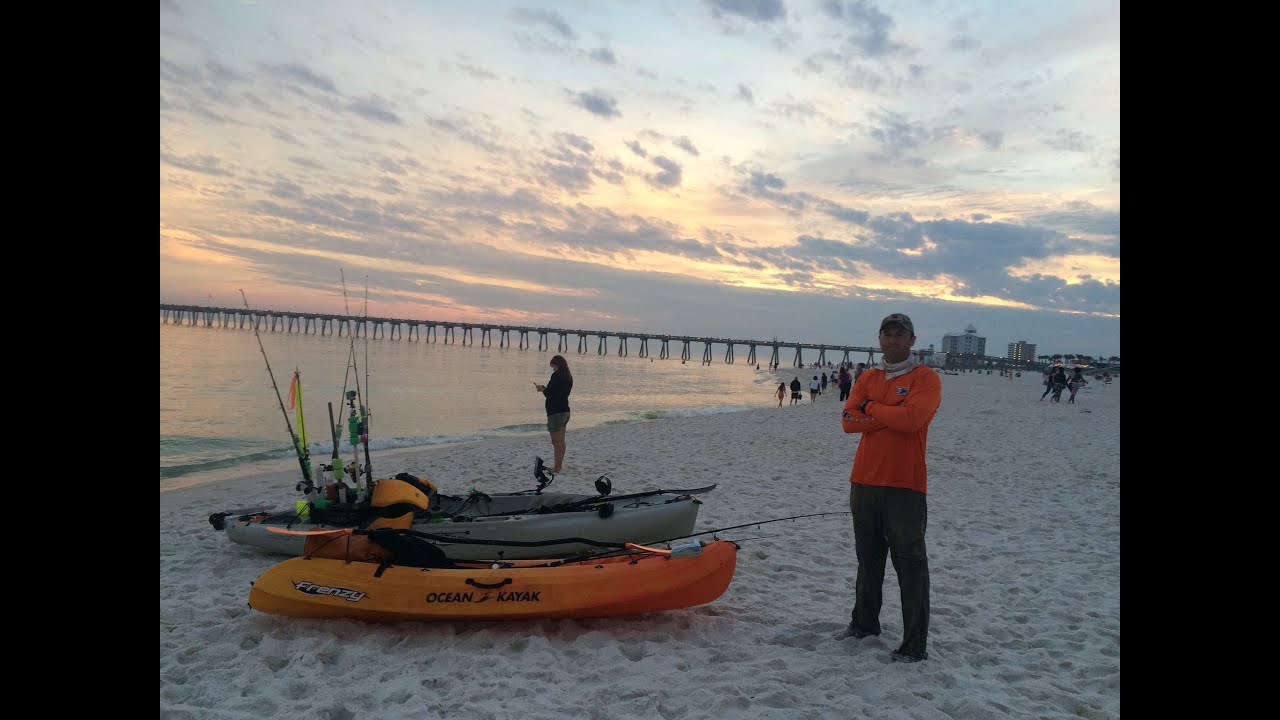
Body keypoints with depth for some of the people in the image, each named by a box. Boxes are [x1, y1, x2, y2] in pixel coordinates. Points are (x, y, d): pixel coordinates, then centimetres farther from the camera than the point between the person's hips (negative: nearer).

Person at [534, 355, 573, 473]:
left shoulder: (557, 376, -16)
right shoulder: (568, 377, 11)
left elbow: (549, 394, -18)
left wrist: (543, 389, 1)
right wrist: (545, 389, 12)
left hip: (555, 412, -9)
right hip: (565, 411, 9)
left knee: (556, 441, -4)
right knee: (561, 441, 17)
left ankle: (557, 467, -2)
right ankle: (560, 465, 25)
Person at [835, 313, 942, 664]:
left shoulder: (926, 378, -5)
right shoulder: (867, 378, 12)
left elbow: (912, 417, -22)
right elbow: (848, 420, -1)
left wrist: (871, 408, -8)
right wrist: (890, 417, -13)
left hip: (904, 486, -6)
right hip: (864, 481, 6)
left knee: (910, 563, -1)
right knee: (868, 557, 18)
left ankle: (916, 643, 5)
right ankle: (864, 622, 34)